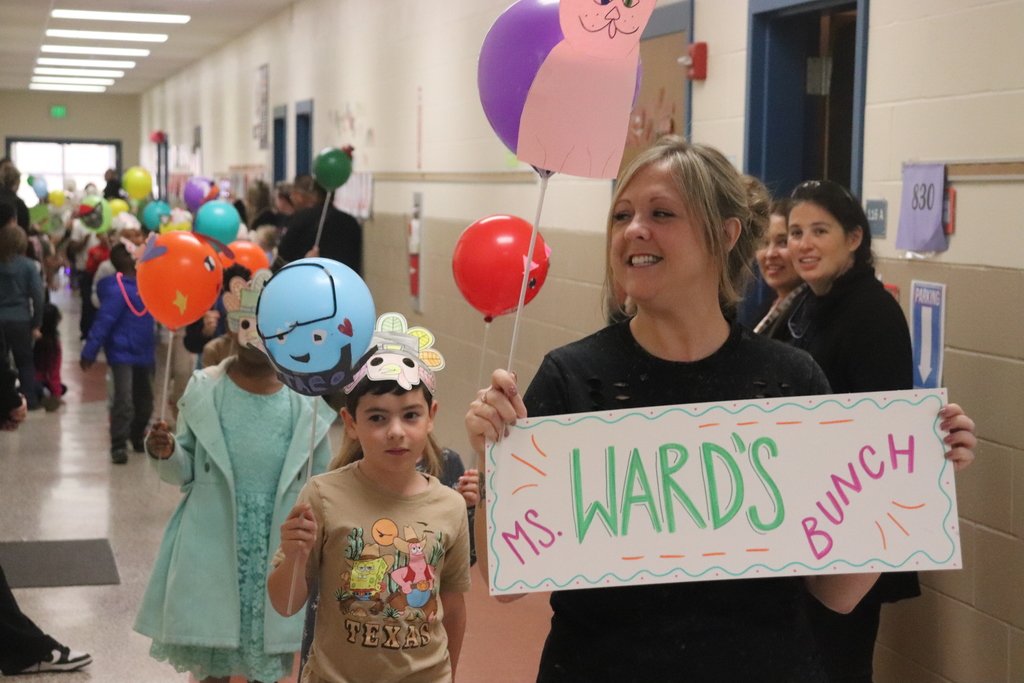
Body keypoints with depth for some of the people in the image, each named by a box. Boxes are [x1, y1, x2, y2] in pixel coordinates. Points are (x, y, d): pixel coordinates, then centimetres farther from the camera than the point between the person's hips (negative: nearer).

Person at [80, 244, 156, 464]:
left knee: (144, 400, 17)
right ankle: (118, 446, -7)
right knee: (124, 400, -14)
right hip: (122, 353, -8)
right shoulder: (117, 289, -19)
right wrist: (89, 353, -21)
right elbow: (103, 321, -21)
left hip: (144, 352, 8)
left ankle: (137, 437, 36)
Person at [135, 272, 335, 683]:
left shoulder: (306, 397, -3)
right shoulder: (204, 389, -3)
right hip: (213, 547, 0)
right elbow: (183, 472, 1)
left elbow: (321, 481, 4)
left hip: (278, 548, 0)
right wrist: (166, 454, -19)